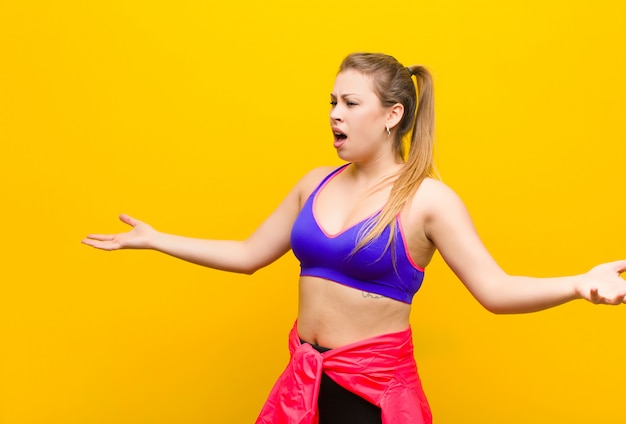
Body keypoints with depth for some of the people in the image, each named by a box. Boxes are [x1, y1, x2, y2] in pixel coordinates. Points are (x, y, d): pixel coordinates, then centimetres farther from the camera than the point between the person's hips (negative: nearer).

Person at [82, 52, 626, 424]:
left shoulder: (427, 198, -12)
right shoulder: (316, 184, 4)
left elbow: (494, 289, -18)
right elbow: (248, 255, 10)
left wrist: (579, 284, -35)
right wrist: (154, 239, 11)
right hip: (305, 379, 5)